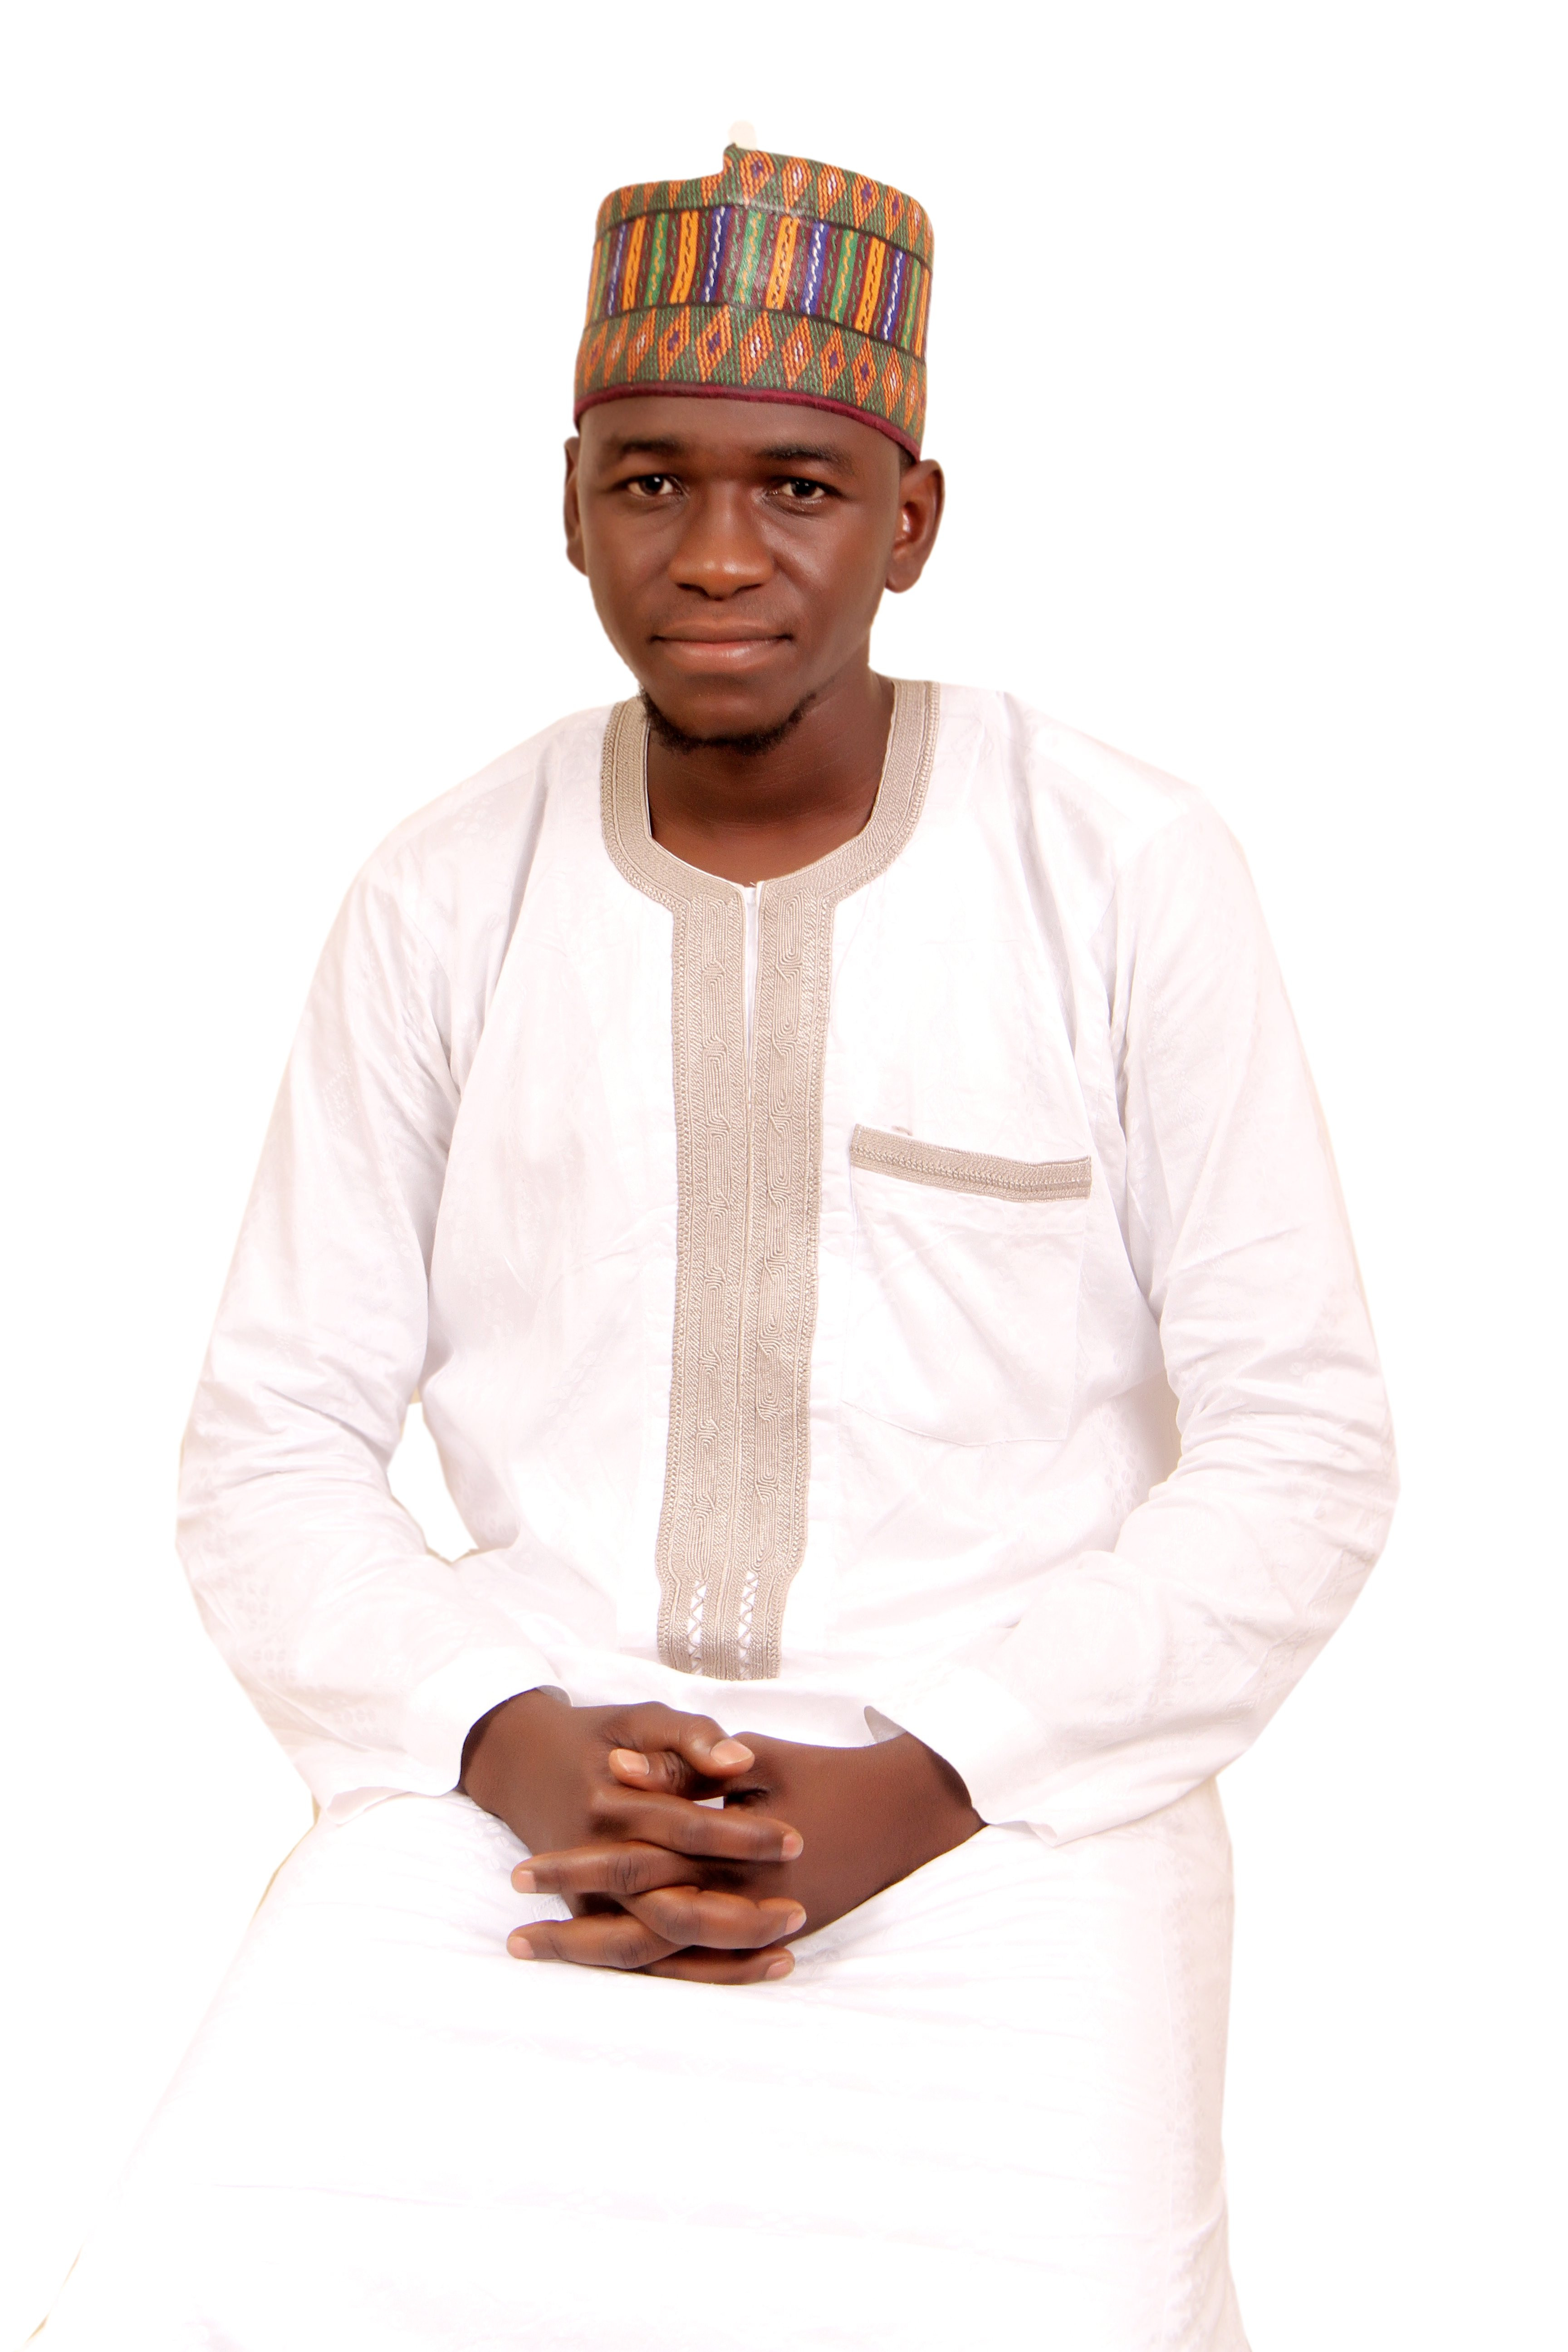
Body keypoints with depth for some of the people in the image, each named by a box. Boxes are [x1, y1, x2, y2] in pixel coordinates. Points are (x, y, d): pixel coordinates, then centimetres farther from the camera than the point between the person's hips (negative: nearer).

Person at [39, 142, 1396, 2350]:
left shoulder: (1132, 872, -2)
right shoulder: (443, 902, 5)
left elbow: (1302, 1446, -1)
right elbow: (271, 1448, 7)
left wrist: (908, 1795, -13)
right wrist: (517, 1748, -12)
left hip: (1008, 1814, -1)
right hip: (523, 1784, 2)